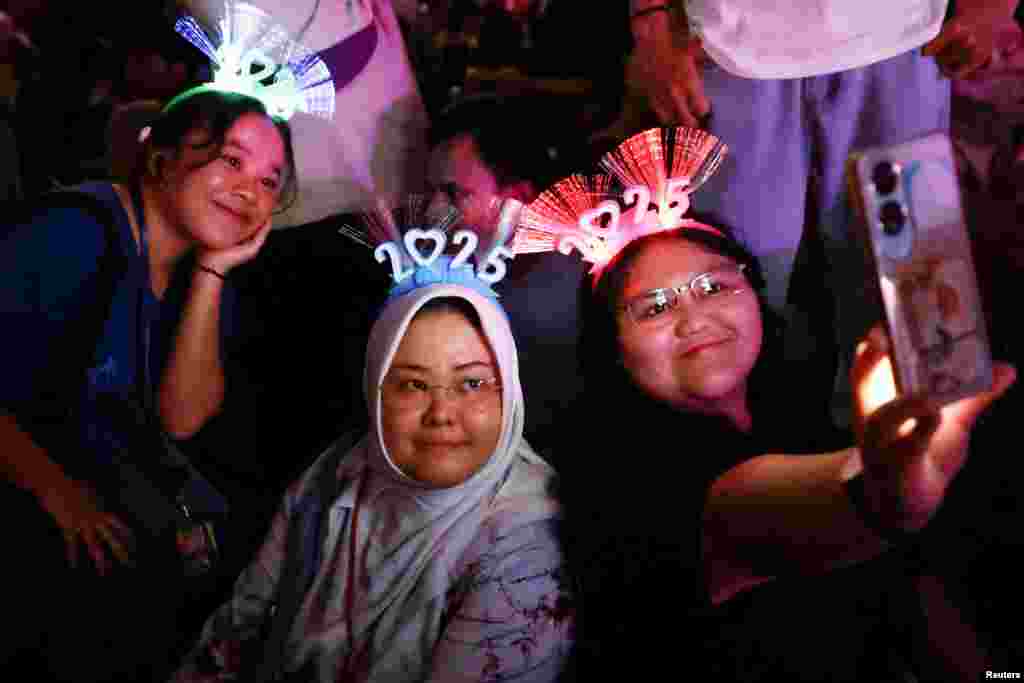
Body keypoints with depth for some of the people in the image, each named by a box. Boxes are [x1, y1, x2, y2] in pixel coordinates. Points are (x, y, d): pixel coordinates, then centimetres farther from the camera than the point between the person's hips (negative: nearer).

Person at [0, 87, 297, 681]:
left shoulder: (210, 277, 2)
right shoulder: (76, 233, -18)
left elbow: (181, 420, -10)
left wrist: (211, 273, -15)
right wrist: (57, 490, -20)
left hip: (104, 501, 6)